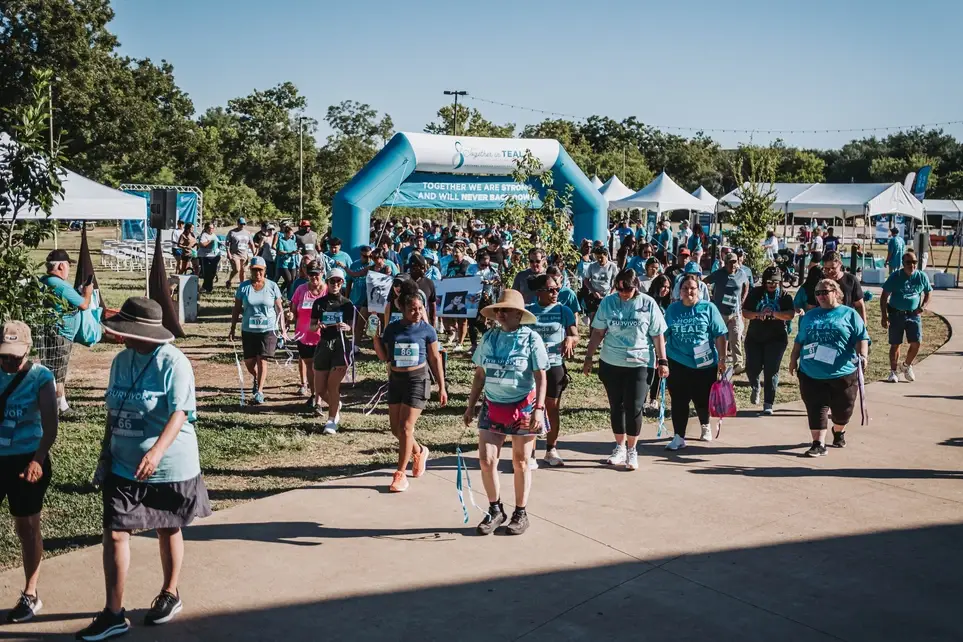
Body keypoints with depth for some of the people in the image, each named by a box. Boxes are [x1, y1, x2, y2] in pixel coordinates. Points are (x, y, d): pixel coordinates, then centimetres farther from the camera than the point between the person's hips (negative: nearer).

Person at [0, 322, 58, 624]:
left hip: (25, 460, -3)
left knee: (27, 527, 7)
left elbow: (50, 426, -11)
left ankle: (30, 595, 19)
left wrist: (37, 459, -24)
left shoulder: (40, 377, -7)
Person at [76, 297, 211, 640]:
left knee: (168, 530, 13)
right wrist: (106, 450, 14)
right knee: (114, 533, -1)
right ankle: (113, 614, 8)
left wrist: (157, 452, -38)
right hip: (123, 466, 5)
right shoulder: (121, 360, 2)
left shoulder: (173, 363, -18)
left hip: (170, 466, -5)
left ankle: (170, 594, 34)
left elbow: (179, 414, -26)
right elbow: (113, 410, 13)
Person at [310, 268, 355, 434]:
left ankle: (332, 421, 2)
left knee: (333, 385, -9)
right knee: (320, 389, 5)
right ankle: (336, 406, 35)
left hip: (341, 346, -3)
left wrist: (346, 327, -20)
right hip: (323, 346, 3)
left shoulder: (347, 304, 2)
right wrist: (317, 326, -14)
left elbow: (352, 327, 3)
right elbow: (311, 326, 8)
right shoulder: (319, 303, 6)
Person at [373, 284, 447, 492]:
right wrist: (375, 335, -8)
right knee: (396, 429, 10)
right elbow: (384, 356, 7)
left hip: (417, 380, -4)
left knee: (405, 428, -8)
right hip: (395, 380, 4)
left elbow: (435, 359, 1)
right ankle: (419, 452, 39)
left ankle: (400, 474, 3)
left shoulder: (426, 330, -6)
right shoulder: (392, 329, 1)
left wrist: (442, 387, 1)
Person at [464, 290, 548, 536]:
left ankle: (520, 514, 23)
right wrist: (470, 405, 9)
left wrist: (538, 409, -17)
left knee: (520, 462, 8)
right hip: (492, 406, 4)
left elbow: (540, 377, -9)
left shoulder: (531, 339, -8)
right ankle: (495, 510, 18)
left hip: (522, 407, -4)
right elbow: (480, 375, 10)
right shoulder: (489, 337, 4)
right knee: (486, 460, -1)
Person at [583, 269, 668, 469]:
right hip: (611, 363, 2)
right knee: (616, 406, 11)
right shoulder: (608, 302, 0)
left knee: (634, 407, -3)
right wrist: (588, 358, 3)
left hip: (640, 363, -2)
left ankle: (632, 450, 13)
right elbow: (597, 332, 4)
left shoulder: (648, 304, -4)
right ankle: (620, 447, 26)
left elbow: (658, 335, 0)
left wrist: (662, 361, -3)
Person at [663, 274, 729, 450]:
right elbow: (663, 334, 10)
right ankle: (679, 437, 8)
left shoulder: (708, 308, -1)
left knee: (702, 400, 10)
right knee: (678, 401, -1)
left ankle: (705, 426, 39)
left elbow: (720, 335, -2)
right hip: (677, 363, 1)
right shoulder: (672, 309, 5)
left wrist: (722, 359, -6)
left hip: (705, 364, -1)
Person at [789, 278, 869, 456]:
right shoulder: (809, 316, 16)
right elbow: (799, 340, 21)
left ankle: (839, 432, 40)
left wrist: (862, 354, -20)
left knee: (842, 408, 11)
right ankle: (818, 444, -1)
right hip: (811, 374, 2)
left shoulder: (849, 314, 4)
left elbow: (861, 337, -4)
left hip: (842, 373, -2)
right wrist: (793, 359, 16)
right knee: (816, 409, -4)